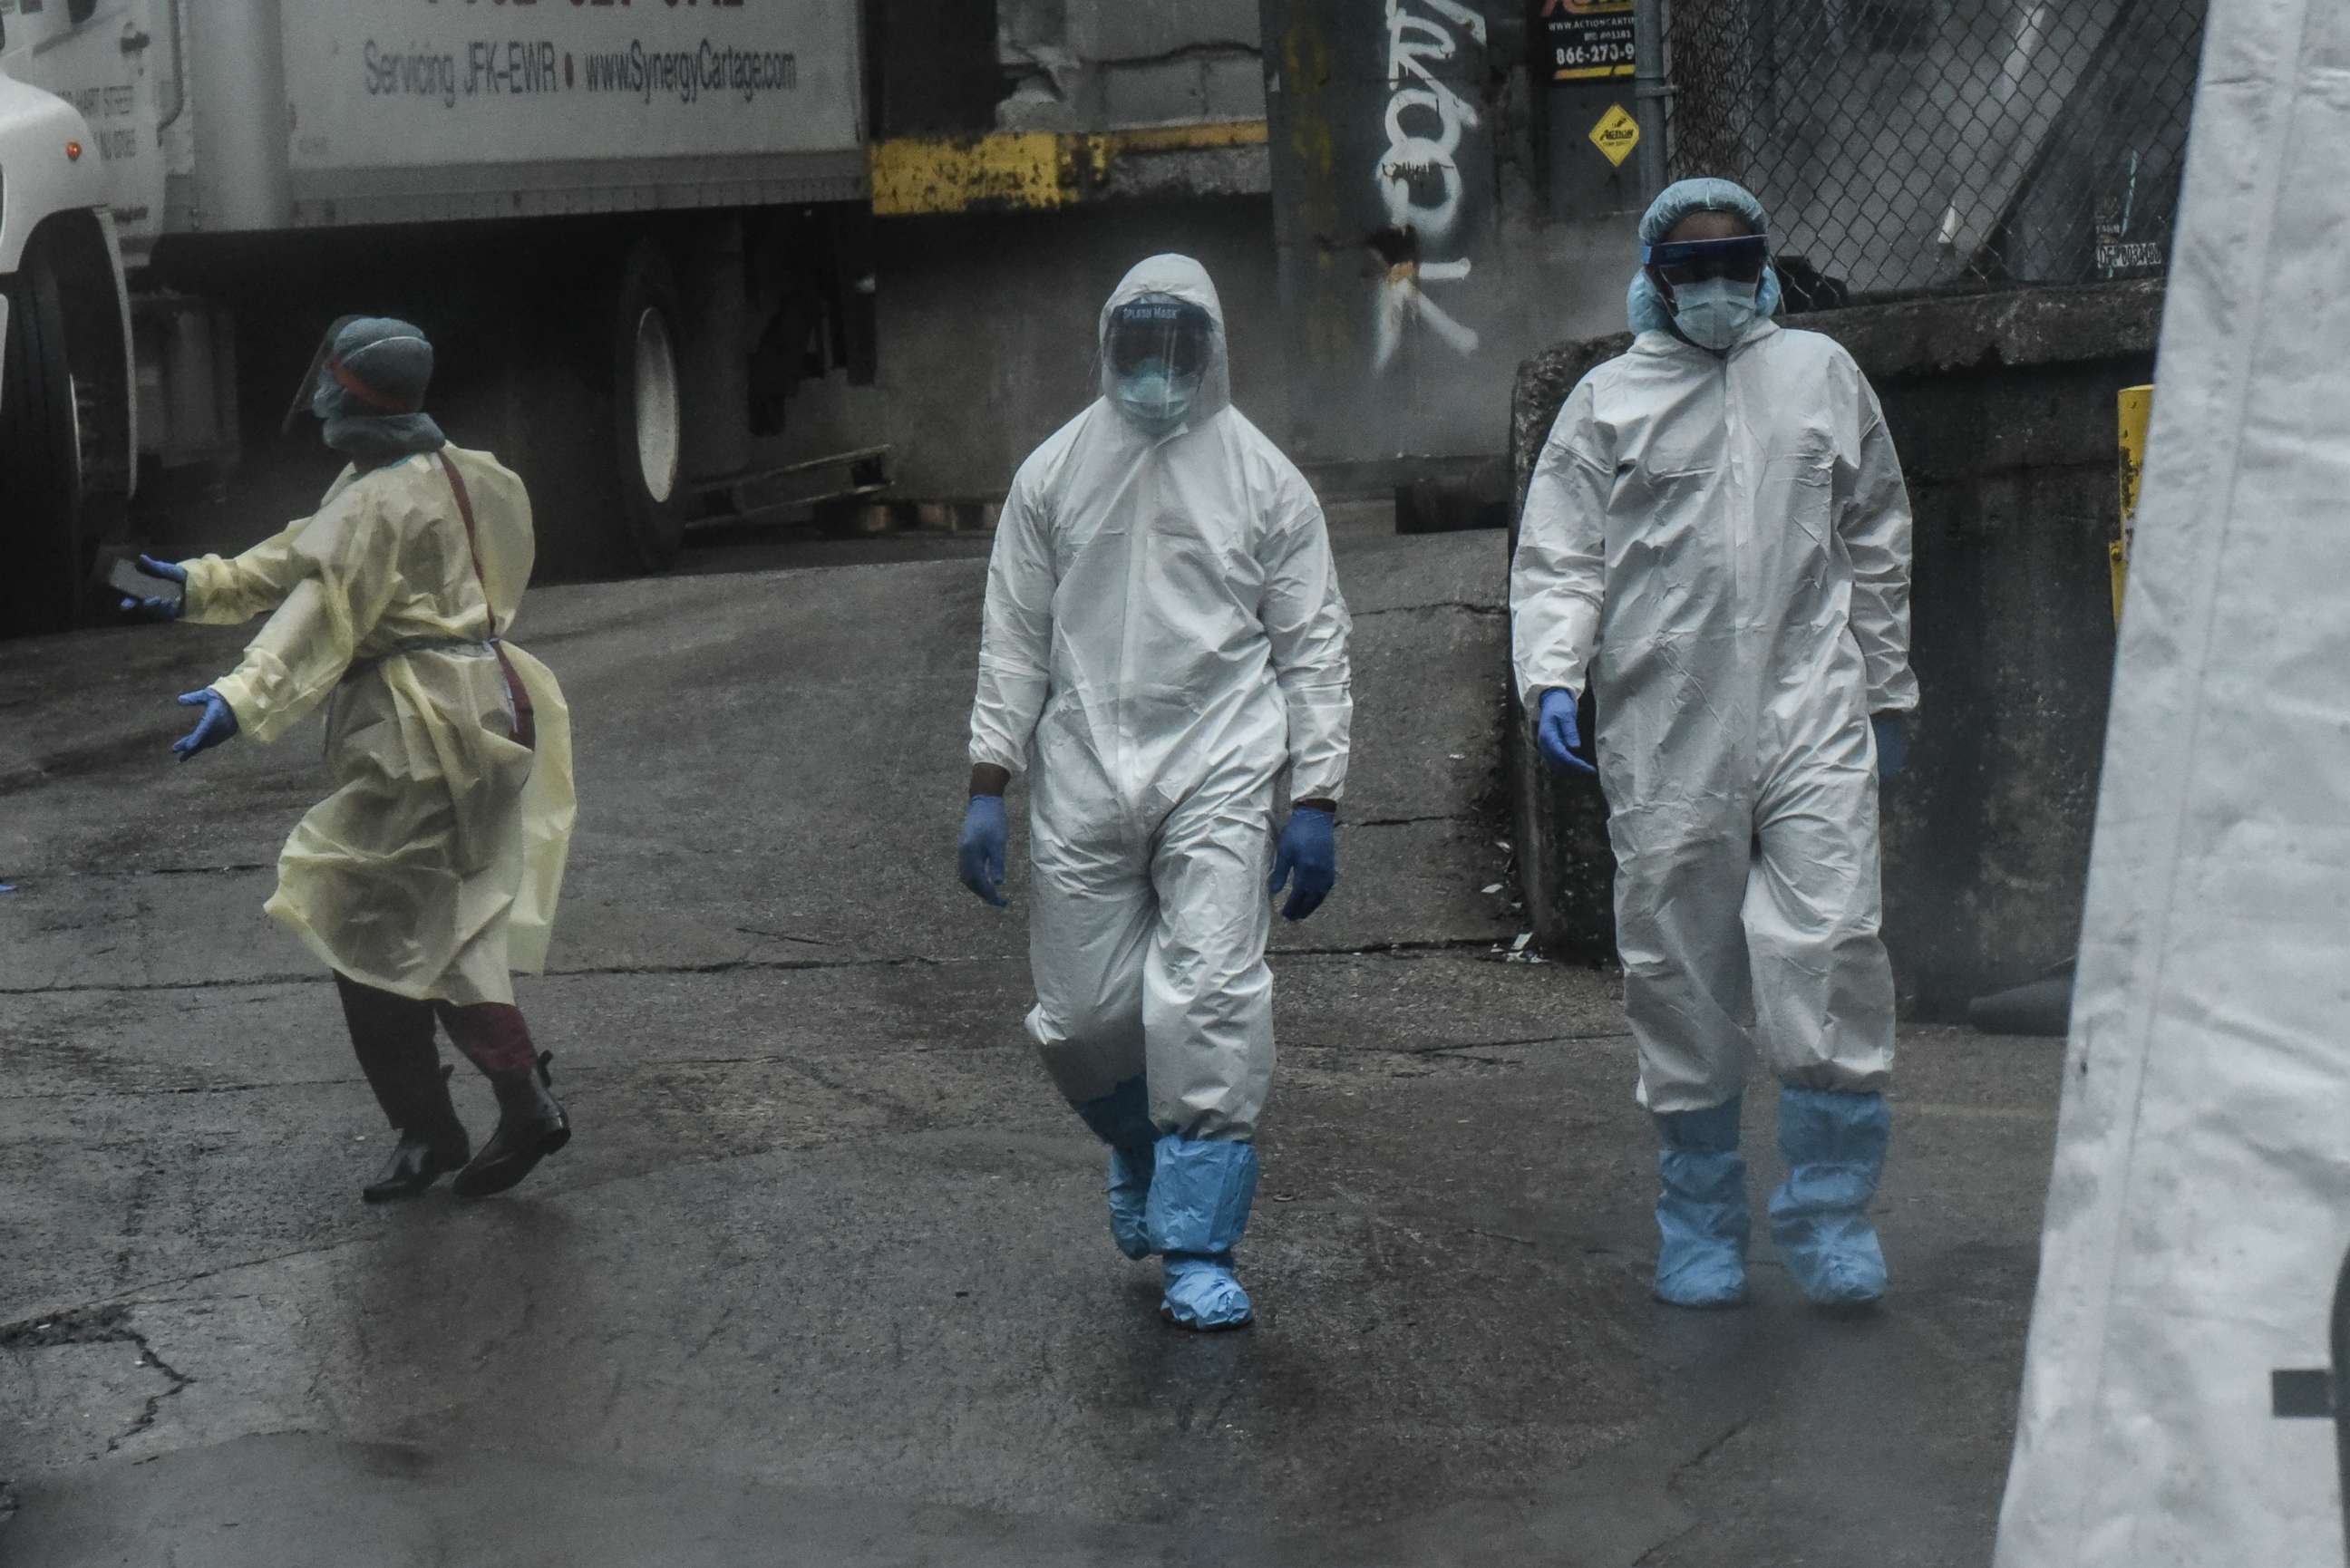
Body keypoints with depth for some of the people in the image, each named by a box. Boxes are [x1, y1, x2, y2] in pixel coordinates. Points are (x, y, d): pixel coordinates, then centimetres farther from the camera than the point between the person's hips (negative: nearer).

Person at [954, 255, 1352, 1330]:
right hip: (1081, 785, 2)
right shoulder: (1053, 474, 11)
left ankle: (1198, 1250, -8)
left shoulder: (1265, 480, 7)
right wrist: (988, 785, 5)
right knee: (1083, 1018, 2)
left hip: (1220, 776, -2)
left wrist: (1317, 802, 0)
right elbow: (1014, 638, 13)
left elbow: (1312, 648, 7)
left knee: (1211, 1002, -14)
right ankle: (1143, 1153, 34)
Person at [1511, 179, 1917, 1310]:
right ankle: (1701, 1222, 17)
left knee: (1830, 955, -12)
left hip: (1811, 716, 0)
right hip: (1664, 736, 0)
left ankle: (1828, 1213, -1)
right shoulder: (1608, 403, 10)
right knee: (1681, 979, 4)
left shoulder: (1821, 376, 15)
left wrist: (1887, 691, 21)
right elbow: (1557, 560, 6)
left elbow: (1876, 545, 21)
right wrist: (1553, 676, -11)